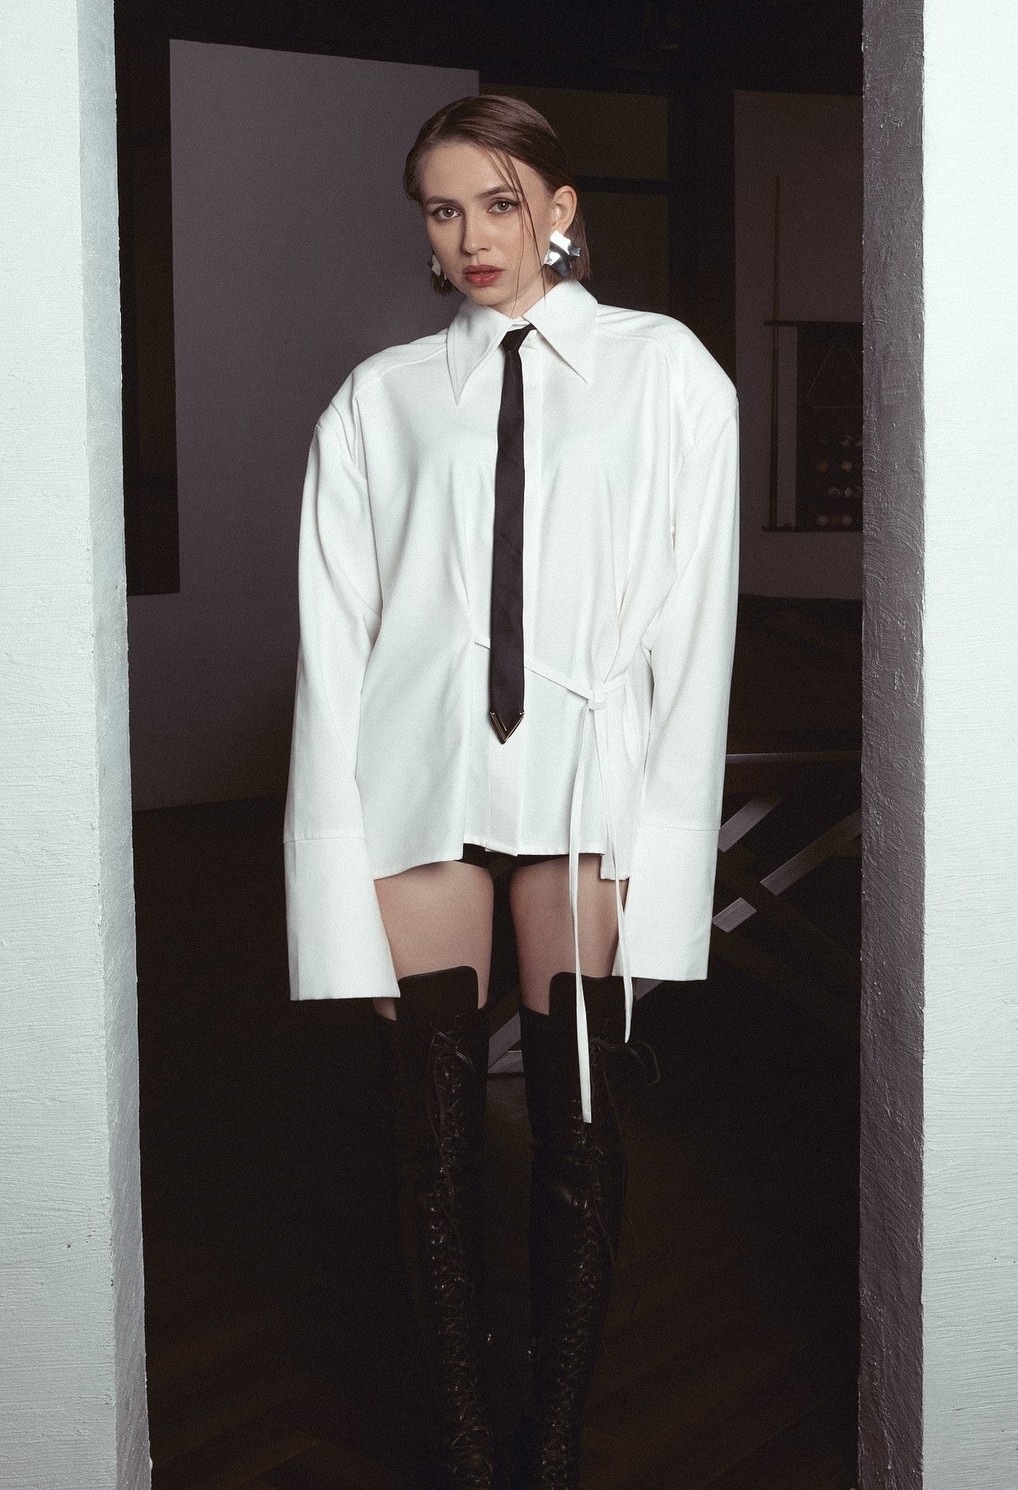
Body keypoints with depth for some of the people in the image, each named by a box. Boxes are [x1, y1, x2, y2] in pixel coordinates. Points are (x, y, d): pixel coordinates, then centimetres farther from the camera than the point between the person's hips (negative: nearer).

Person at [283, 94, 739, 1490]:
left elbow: (692, 615, 3)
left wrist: (659, 826, -5)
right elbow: (334, 630, 7)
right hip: (417, 773, 1)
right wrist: (337, 843, -1)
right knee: (434, 1116, 2)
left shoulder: (663, 369, 9)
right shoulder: (381, 396, 12)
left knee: (579, 1120, 0)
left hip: (584, 768, -1)